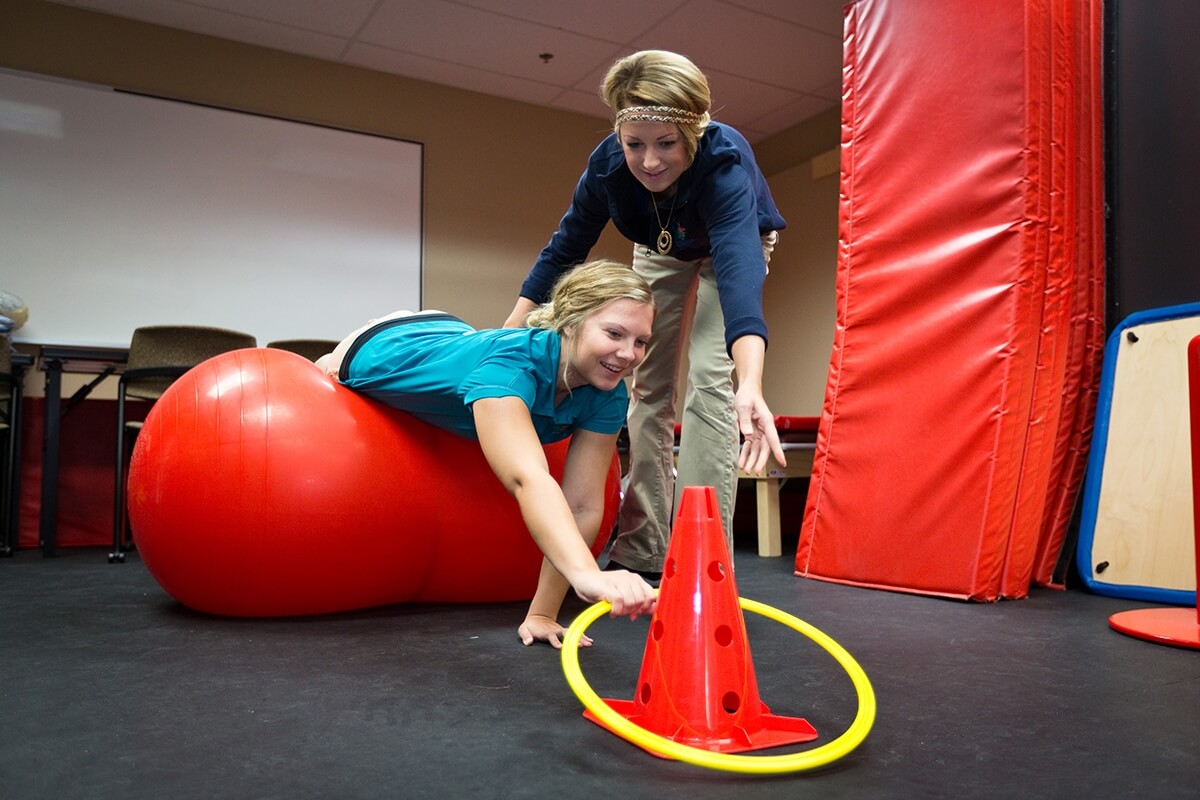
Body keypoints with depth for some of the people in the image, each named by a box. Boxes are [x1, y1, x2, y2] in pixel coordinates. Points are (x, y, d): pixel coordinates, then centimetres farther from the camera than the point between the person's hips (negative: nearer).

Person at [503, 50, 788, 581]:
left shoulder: (724, 161, -42)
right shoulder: (608, 163, -30)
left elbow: (739, 267, -57)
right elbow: (564, 249, -16)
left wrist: (749, 387, -72)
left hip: (734, 244, -4)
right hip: (659, 251, 4)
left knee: (710, 382, -19)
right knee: (648, 386, 0)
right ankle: (642, 551, 8)